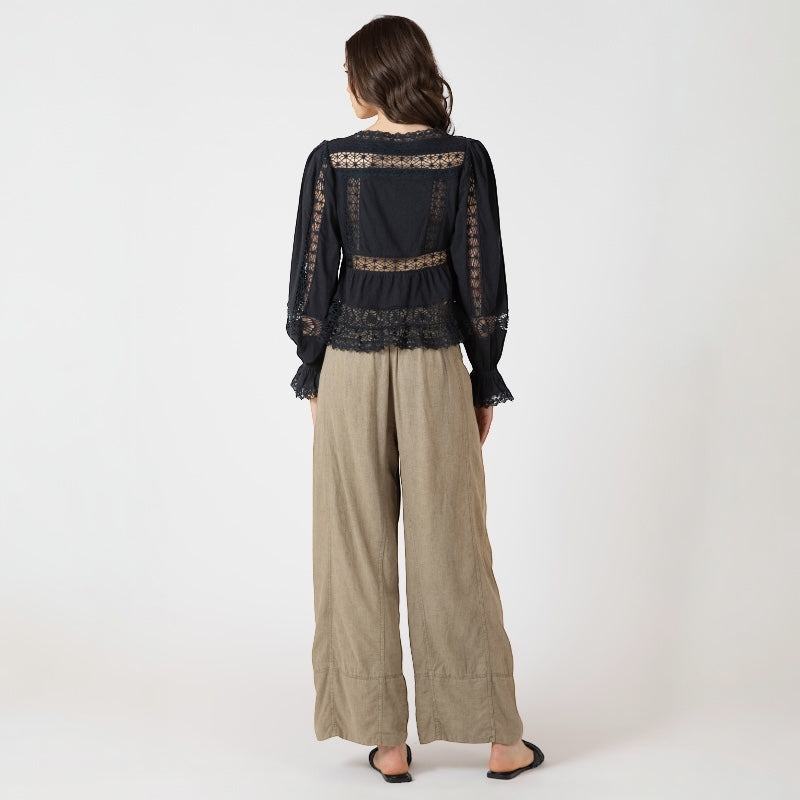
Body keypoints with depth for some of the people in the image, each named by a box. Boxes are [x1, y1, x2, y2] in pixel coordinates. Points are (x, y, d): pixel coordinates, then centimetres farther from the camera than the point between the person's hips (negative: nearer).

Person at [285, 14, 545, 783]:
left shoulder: (330, 161, -5)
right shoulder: (465, 159, -5)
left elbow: (311, 279, -3)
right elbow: (481, 282, -4)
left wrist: (314, 375, 10)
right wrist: (486, 385, 6)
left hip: (351, 367, 0)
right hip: (436, 368, 0)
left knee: (359, 553, 8)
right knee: (452, 550, 7)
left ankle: (385, 740, 15)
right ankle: (498, 738, 15)